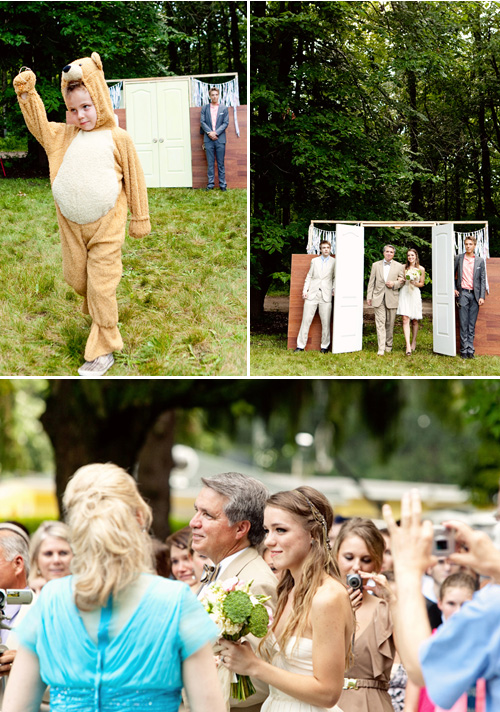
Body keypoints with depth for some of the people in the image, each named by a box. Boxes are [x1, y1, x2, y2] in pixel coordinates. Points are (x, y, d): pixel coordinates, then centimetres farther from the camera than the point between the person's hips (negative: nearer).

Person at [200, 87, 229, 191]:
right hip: (208, 139, 1)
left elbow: (226, 123, 1)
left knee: (220, 163, 2)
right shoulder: (204, 108, 10)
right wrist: (209, 132, -11)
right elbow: (202, 122, 3)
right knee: (210, 163, 2)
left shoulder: (224, 109, 8)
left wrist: (216, 133, -10)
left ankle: (222, 184, 4)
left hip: (220, 139, -1)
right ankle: (210, 184, 5)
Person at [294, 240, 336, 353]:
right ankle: (300, 345, 4)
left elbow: (335, 277, 11)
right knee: (306, 320, 0)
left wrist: (334, 289, -4)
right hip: (312, 294, 1)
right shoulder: (314, 261, 13)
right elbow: (309, 276, 13)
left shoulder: (334, 262, 7)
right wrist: (305, 290, 3)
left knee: (326, 322, -2)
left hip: (325, 295, -1)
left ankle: (324, 346, 9)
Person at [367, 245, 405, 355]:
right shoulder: (376, 265, 10)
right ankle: (381, 348, -12)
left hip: (392, 298, 0)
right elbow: (371, 282, 10)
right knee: (380, 323, -8)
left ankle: (388, 346, 19)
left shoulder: (399, 266, 7)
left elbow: (402, 282, 10)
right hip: (378, 298, 0)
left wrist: (394, 284, -10)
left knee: (390, 324, 5)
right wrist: (369, 296, 5)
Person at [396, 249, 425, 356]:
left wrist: (414, 283, -10)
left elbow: (422, 283, 10)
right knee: (405, 320, -12)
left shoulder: (421, 269, 5)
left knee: (414, 320, 9)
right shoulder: (404, 267, 8)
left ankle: (414, 342, 27)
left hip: (415, 294, 0)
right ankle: (408, 346, -19)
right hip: (404, 294, 0)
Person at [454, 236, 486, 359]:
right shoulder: (458, 258, 7)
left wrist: (482, 296, -1)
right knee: (463, 323, -2)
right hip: (463, 294, -1)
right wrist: (454, 289, 2)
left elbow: (483, 279, 6)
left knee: (472, 324, 2)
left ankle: (470, 350, 5)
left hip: (475, 295, 1)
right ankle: (464, 350, 1)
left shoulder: (480, 261, 8)